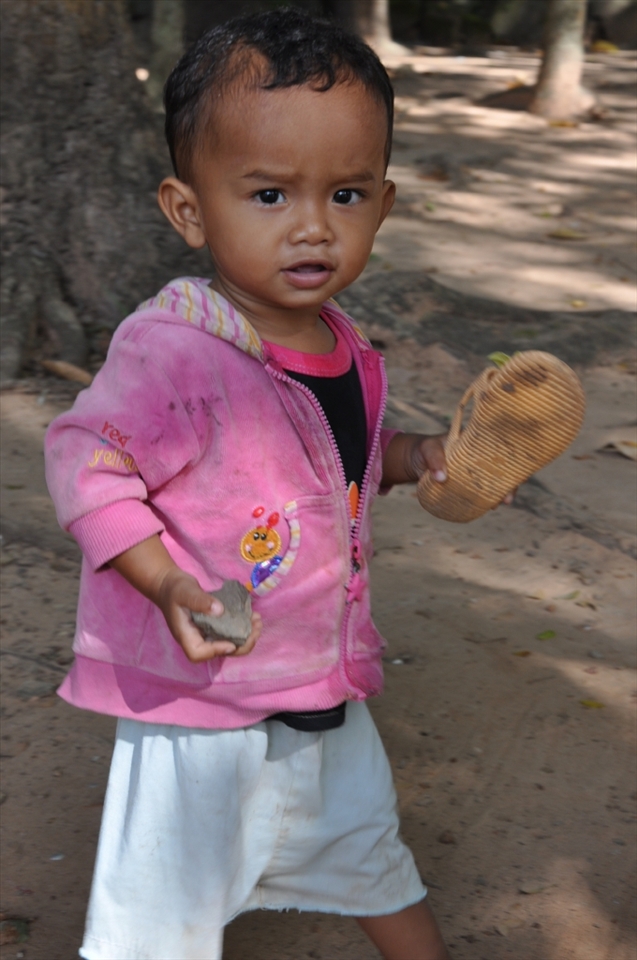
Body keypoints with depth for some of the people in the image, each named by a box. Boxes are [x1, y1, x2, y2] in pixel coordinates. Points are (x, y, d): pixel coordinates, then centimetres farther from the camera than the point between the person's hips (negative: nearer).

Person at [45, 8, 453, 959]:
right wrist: (170, 586, -31)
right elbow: (85, 459, -22)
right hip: (200, 706, -7)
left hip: (326, 691, 7)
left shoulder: (343, 349, -2)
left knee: (368, 846, 30)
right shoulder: (172, 351, -28)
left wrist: (411, 455, -3)